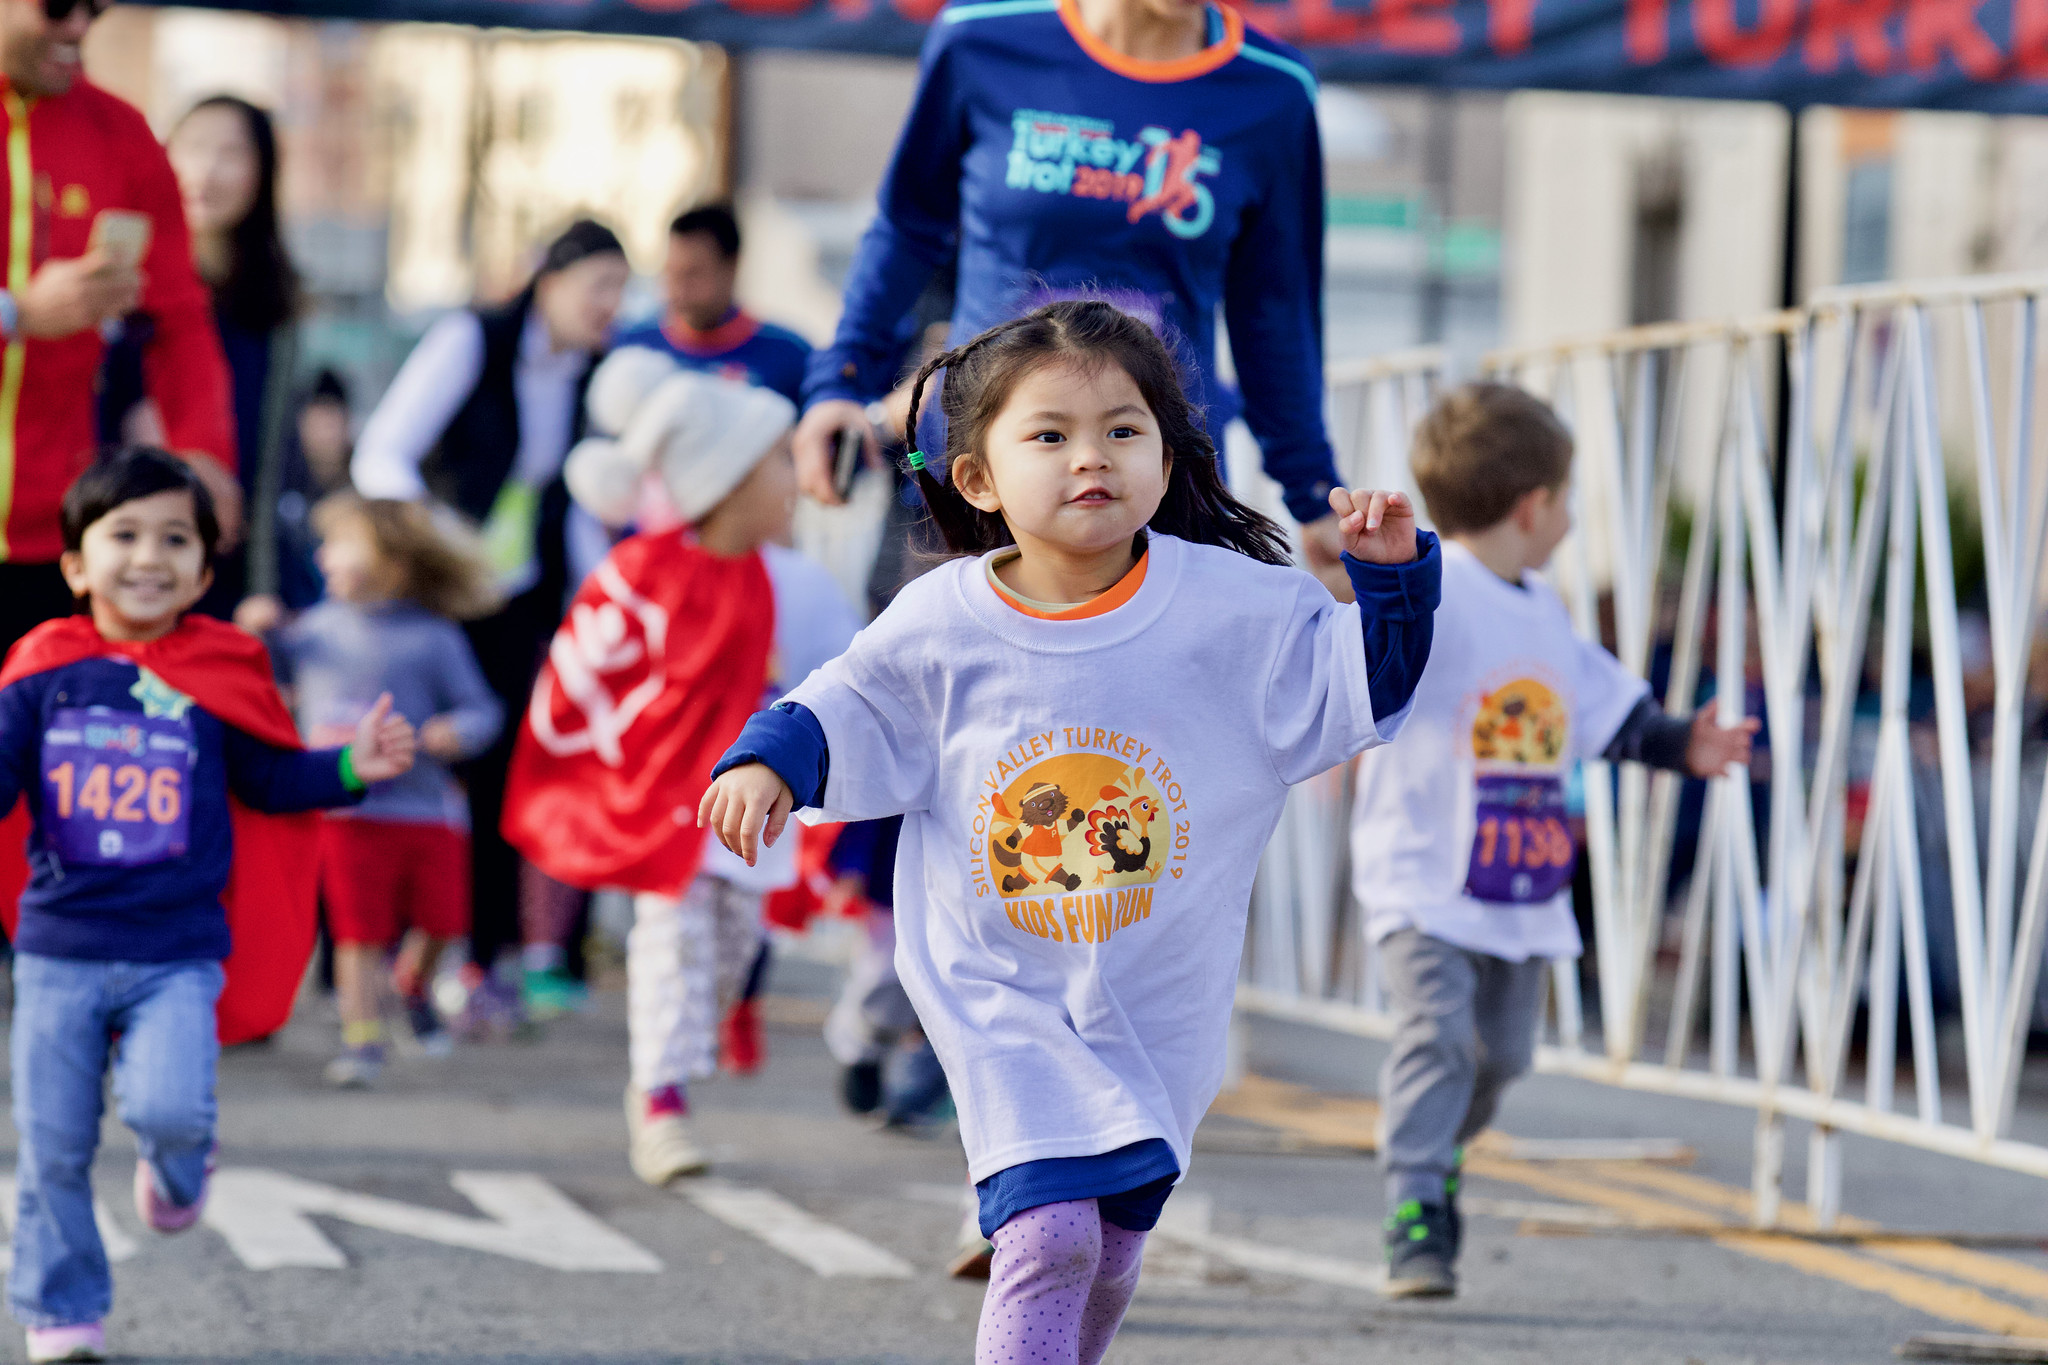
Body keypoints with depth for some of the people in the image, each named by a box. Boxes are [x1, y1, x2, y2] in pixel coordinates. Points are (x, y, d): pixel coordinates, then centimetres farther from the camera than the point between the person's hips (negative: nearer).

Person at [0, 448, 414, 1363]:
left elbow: (271, 778, 9)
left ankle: (177, 1169, 15)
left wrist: (350, 769, -5)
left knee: (169, 1106, -22)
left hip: (177, 954, -1)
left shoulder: (220, 677, -1)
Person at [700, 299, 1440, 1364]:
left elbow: (1356, 687, -1)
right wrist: (768, 761, -9)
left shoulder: (1233, 606, -8)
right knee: (1048, 1233, -18)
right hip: (1001, 998, -2)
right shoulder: (942, 626, -8)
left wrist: (1389, 577, -15)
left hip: (1157, 1009, 2)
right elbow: (852, 709, 7)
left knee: (1107, 1255, 15)